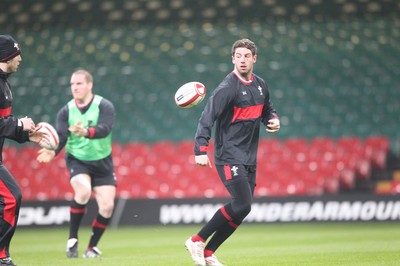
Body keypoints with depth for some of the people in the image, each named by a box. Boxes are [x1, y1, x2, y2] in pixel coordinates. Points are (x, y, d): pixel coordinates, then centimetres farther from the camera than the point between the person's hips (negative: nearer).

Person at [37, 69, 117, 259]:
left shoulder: (104, 106, -12)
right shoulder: (66, 111, -5)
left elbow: (104, 129, -29)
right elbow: (60, 136, -17)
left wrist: (86, 132, -49)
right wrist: (53, 151, -38)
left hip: (102, 163, 1)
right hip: (77, 160, -1)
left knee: (107, 206, -6)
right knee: (83, 191, -29)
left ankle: (92, 247, 15)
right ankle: (72, 239, -14)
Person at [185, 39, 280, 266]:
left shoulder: (260, 85, 10)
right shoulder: (228, 88, -13)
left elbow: (267, 109, 27)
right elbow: (207, 119, -19)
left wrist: (274, 120, 4)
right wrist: (201, 150, -30)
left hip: (249, 158, 8)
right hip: (229, 156, -8)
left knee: (242, 209, 5)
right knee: (242, 205, -19)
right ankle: (197, 241, -7)